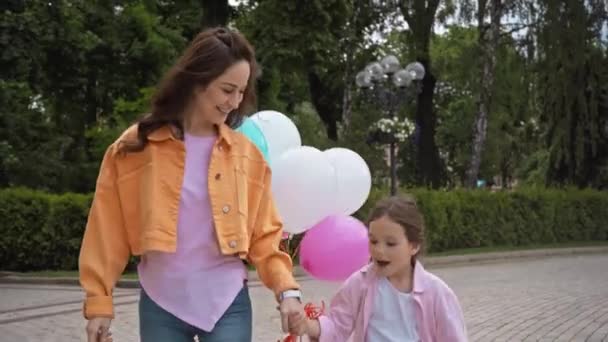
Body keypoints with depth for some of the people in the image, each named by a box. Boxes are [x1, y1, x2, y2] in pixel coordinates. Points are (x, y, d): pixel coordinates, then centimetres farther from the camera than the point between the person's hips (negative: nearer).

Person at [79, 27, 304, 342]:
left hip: (228, 304, 1)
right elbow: (108, 232, 0)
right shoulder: (135, 148, -3)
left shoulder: (246, 153, 2)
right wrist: (99, 301, -1)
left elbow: (263, 234, 4)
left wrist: (286, 288, -9)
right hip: (161, 306, 0)